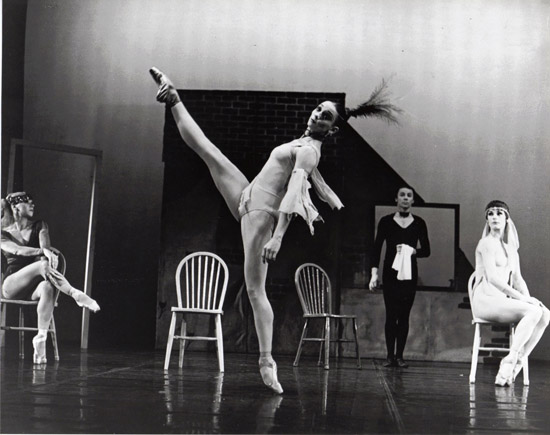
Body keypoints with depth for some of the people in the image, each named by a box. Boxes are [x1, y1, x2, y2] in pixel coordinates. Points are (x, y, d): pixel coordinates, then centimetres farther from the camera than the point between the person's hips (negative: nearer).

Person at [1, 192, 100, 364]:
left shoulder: (39, 226, 15)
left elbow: (44, 243, -5)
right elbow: (17, 250, -15)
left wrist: (47, 251, -31)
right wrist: (44, 252, -33)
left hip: (33, 286, 2)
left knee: (48, 287, -38)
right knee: (43, 264, -33)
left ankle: (41, 337, -41)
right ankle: (76, 295, -36)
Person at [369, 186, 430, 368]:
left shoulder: (419, 223, 6)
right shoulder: (386, 222, 2)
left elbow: (426, 250, 8)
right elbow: (377, 248, -2)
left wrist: (412, 251, -12)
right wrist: (374, 272, -11)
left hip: (410, 272, 1)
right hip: (390, 272, -1)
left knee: (404, 315, 1)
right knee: (391, 314, -4)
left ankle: (400, 356, 6)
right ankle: (390, 355, 1)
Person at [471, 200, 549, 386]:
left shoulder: (511, 248, 21)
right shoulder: (487, 243, -3)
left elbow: (518, 279, 15)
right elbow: (492, 277, -14)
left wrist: (528, 298, -5)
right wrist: (521, 298, -18)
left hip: (502, 301, 7)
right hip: (485, 299, -7)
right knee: (533, 312, -27)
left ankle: (515, 363, -18)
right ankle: (509, 361, -25)